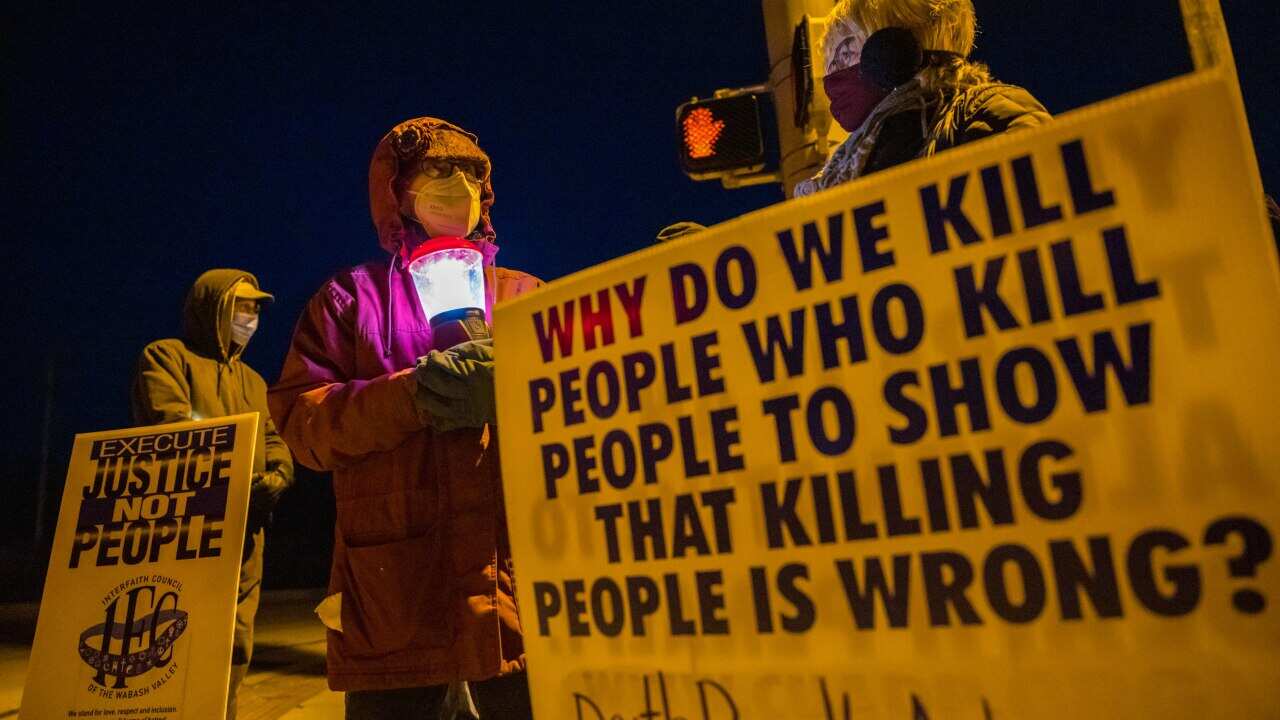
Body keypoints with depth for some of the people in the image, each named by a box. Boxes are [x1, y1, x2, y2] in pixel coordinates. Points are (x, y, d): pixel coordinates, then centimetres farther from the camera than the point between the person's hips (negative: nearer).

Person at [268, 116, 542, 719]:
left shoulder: (525, 295, 18)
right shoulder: (349, 298, 13)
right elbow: (301, 424, 3)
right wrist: (405, 395, -14)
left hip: (520, 572, 1)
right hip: (393, 582, -1)